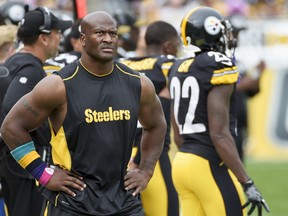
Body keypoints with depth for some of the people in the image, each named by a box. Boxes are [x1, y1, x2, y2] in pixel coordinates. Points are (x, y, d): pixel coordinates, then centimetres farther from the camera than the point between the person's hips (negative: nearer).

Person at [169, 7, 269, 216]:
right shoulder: (219, 67, -13)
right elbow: (219, 135, -17)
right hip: (210, 166, -8)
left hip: (182, 162, 8)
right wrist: (247, 183, -16)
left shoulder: (180, 69, 12)